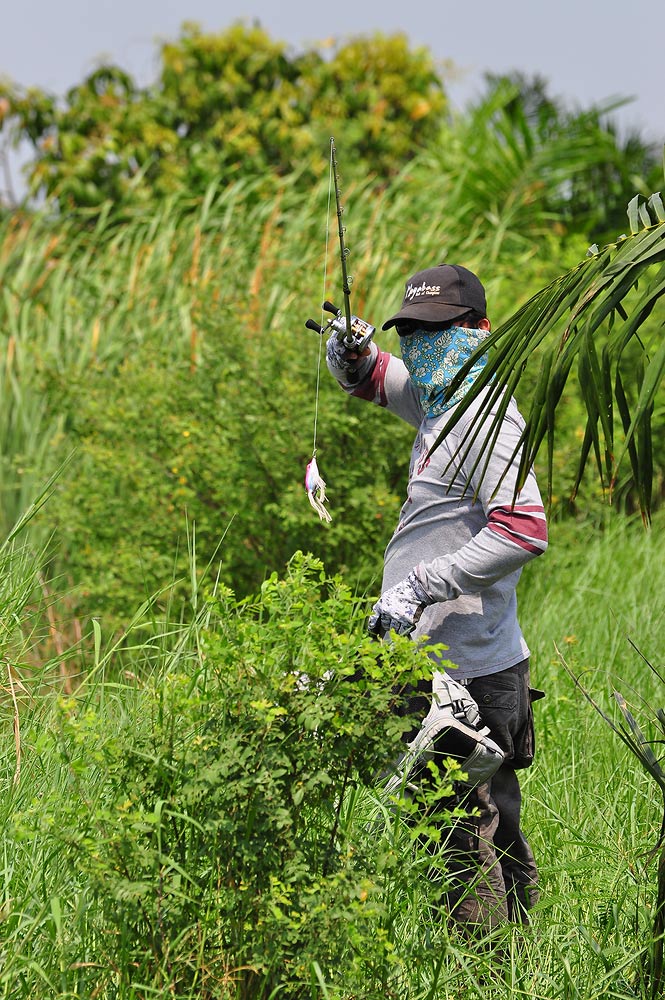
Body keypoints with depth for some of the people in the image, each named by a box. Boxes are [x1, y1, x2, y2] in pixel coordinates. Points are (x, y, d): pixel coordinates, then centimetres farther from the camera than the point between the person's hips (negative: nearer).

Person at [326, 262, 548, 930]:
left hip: (465, 674, -10)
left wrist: (421, 585, -27)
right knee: (497, 834, 17)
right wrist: (350, 352, 9)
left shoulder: (487, 418, -14)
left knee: (461, 840, -11)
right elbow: (369, 379, 34)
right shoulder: (437, 399, 15)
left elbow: (524, 532, -27)